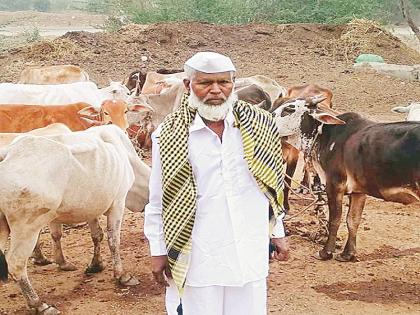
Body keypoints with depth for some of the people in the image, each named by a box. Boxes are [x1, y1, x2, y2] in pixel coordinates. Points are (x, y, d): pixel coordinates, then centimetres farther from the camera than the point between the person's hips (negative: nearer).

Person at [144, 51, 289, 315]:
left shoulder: (259, 126, 1)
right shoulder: (169, 136, -7)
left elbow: (272, 184, 10)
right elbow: (158, 201, -1)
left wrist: (277, 233, 14)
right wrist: (158, 251, 2)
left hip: (250, 253, 3)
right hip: (195, 259, -2)